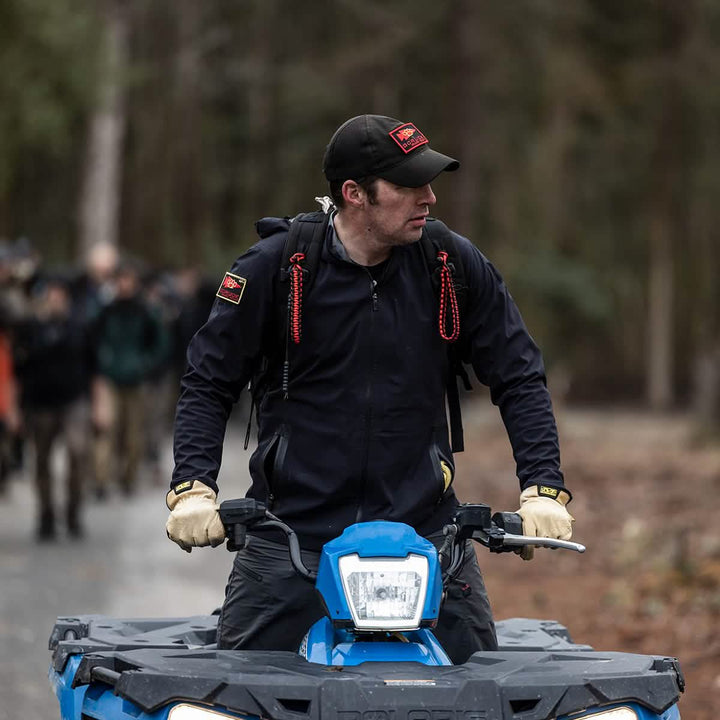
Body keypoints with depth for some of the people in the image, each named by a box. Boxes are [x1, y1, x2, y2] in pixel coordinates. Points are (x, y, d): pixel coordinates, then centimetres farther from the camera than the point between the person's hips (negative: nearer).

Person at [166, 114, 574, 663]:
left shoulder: (455, 266, 0)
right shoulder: (275, 266, -5)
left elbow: (519, 380, 7)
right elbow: (208, 383, 1)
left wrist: (544, 489, -5)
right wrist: (193, 489, -12)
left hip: (423, 522, 2)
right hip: (292, 529, -1)